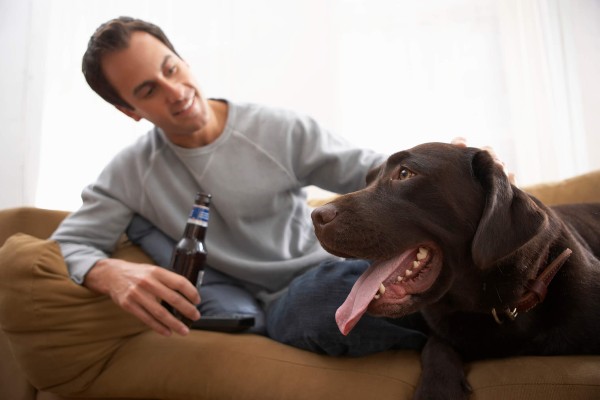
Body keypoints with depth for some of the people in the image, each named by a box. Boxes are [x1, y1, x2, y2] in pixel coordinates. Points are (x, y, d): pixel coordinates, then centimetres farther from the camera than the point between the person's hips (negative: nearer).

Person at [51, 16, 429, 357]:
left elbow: (374, 172, -4)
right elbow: (67, 245, -2)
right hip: (249, 308, 4)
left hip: (325, 280, -3)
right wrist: (110, 273, -26)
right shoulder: (131, 174, 0)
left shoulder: (280, 130, -4)